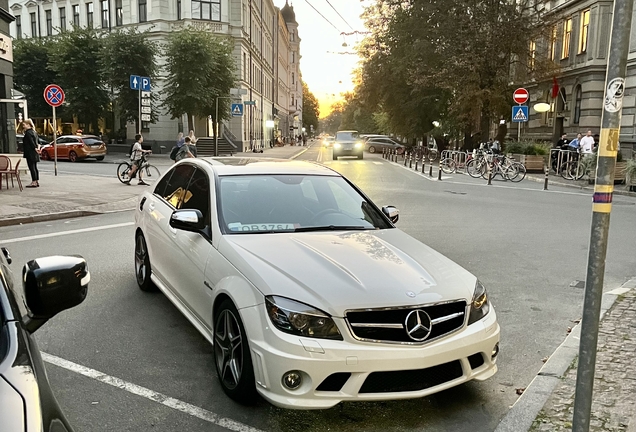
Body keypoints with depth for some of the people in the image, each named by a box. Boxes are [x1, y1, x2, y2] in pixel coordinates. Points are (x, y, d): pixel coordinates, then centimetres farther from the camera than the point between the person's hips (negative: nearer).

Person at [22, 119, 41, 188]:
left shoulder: (28, 132, -13)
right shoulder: (33, 132, 15)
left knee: (32, 167, -6)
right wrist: (38, 148, 5)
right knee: (35, 167, 12)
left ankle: (34, 182, -5)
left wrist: (35, 149, -13)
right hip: (35, 154, 10)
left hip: (30, 153, -10)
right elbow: (38, 141, 17)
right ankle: (37, 182, 15)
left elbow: (31, 142, -20)